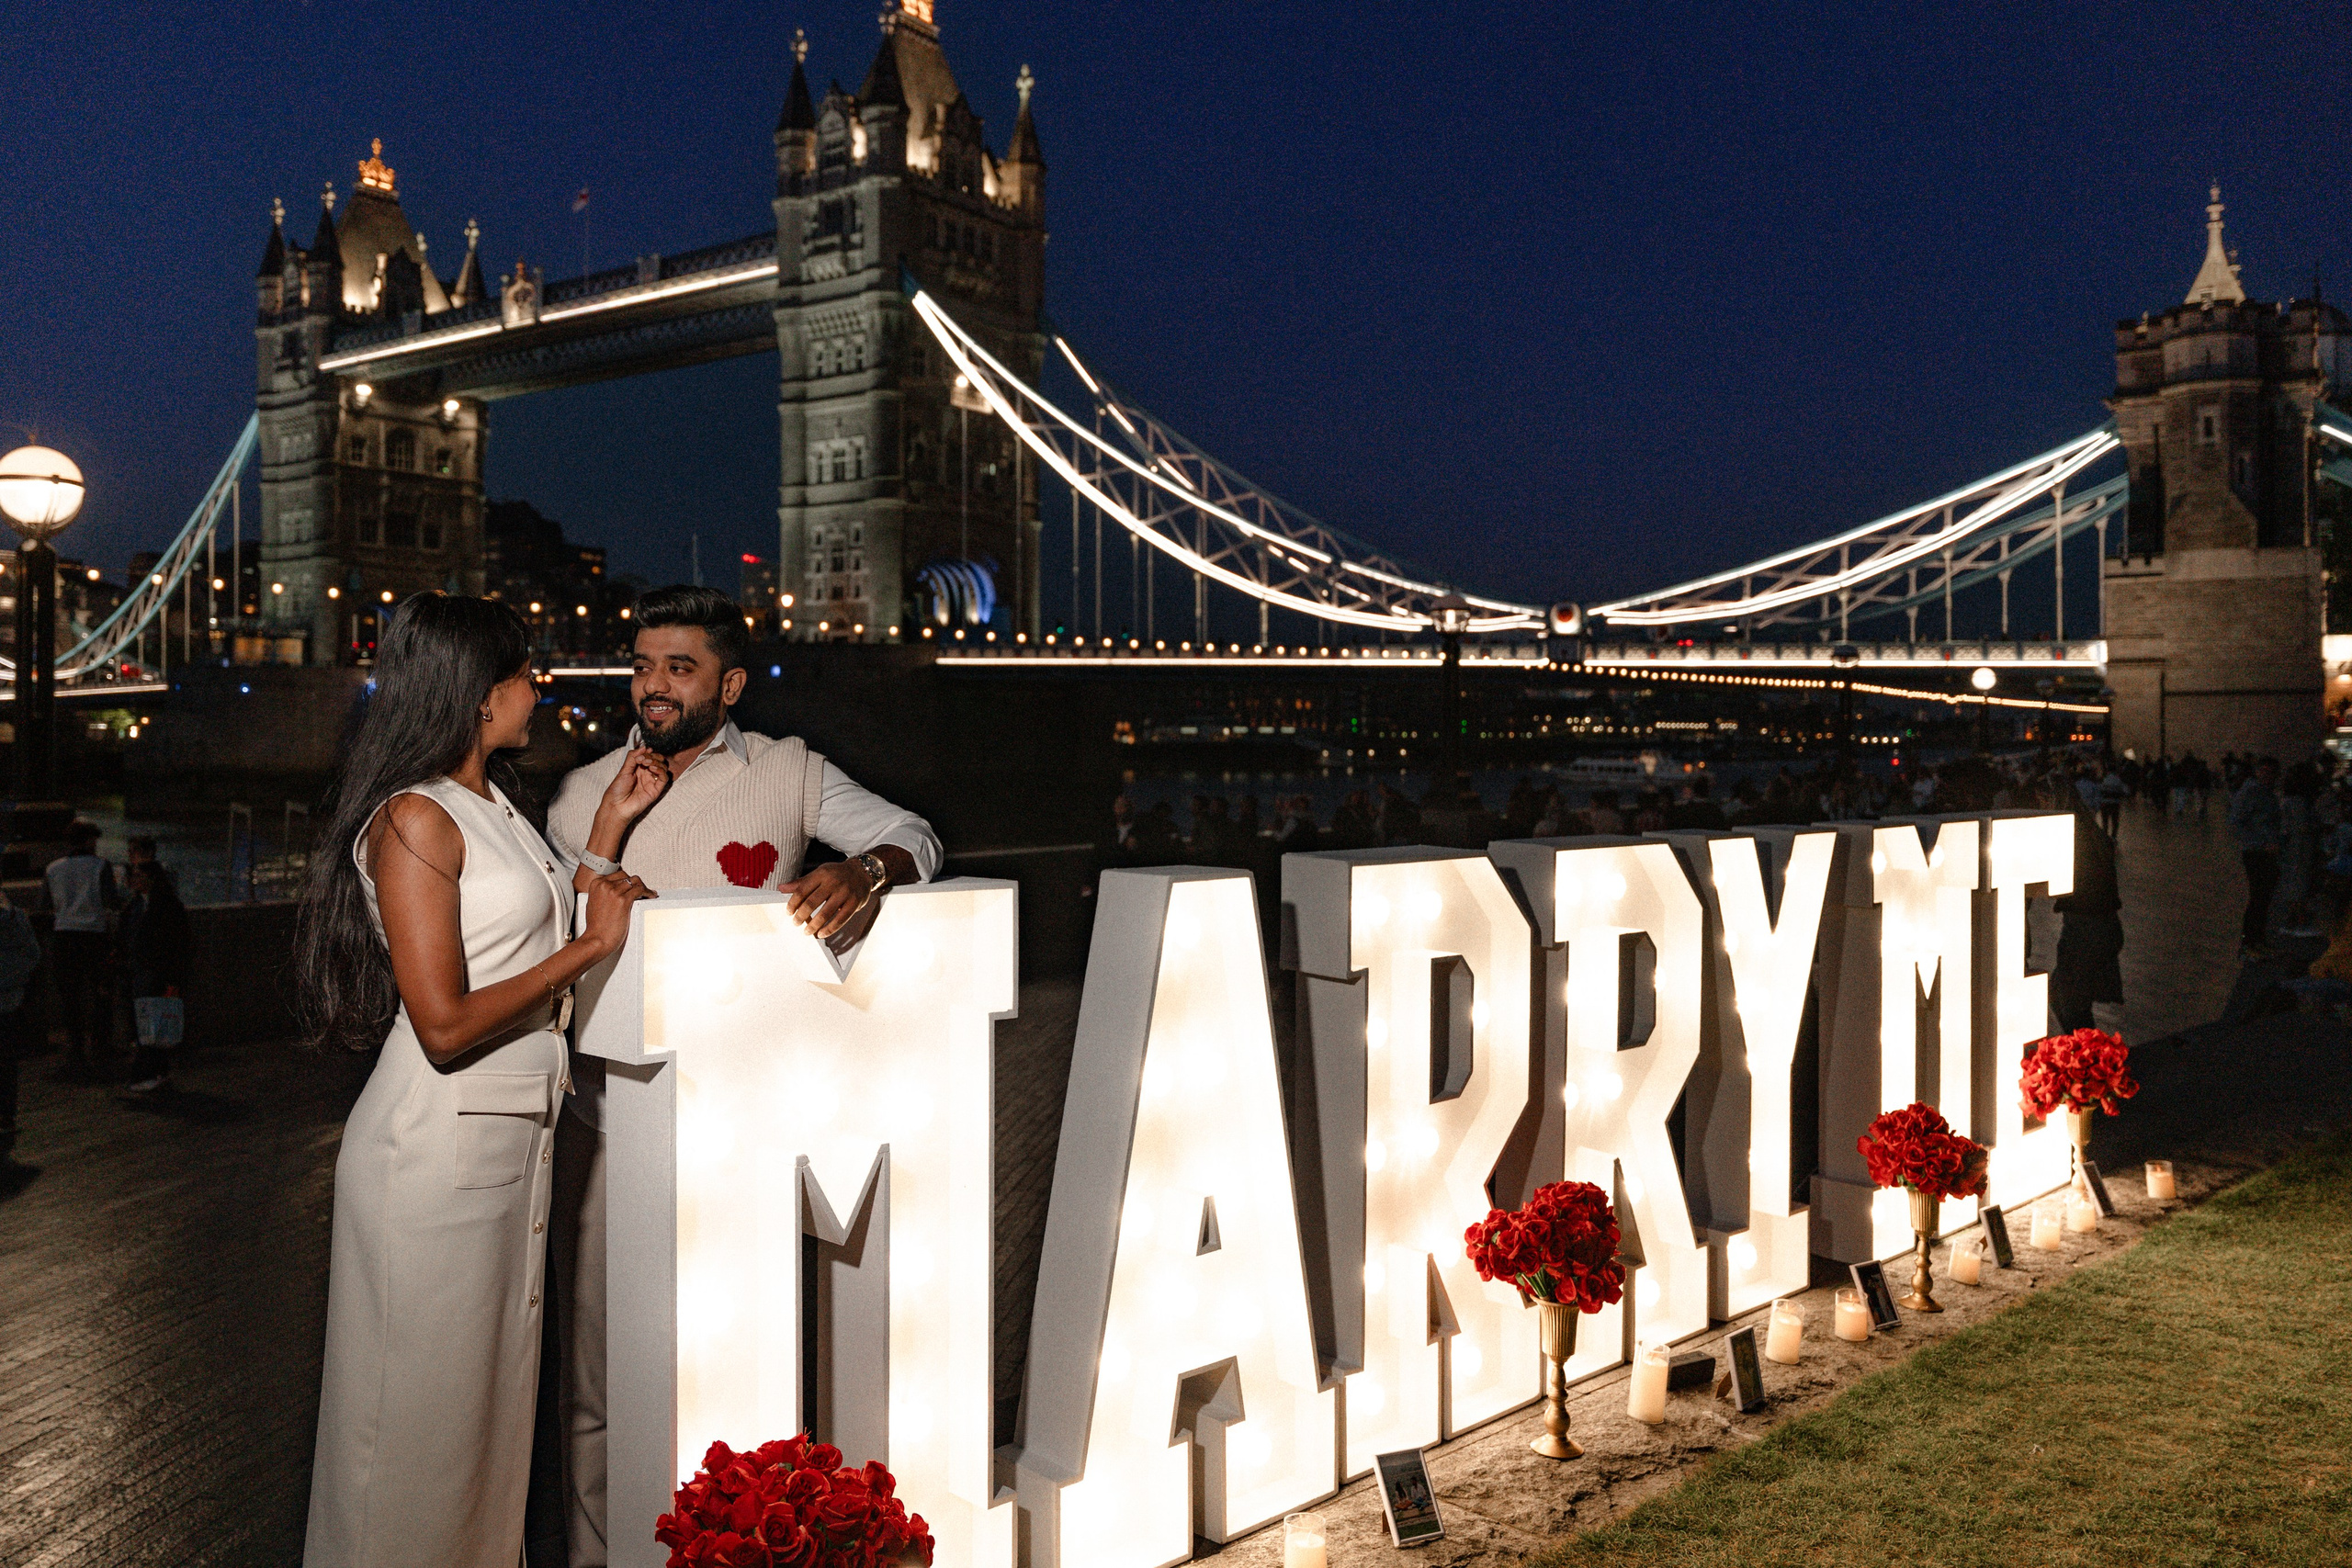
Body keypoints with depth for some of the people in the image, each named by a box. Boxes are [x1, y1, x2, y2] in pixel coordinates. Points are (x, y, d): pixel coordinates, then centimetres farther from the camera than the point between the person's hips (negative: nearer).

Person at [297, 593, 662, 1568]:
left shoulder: (498, 810, 12)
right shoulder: (414, 819, -17)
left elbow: (539, 950, 14)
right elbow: (446, 1024, -22)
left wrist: (610, 827, 13)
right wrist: (589, 944, -14)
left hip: (515, 1142, 9)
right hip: (438, 1150, -9)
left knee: (494, 1395, 19)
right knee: (424, 1411, 6)